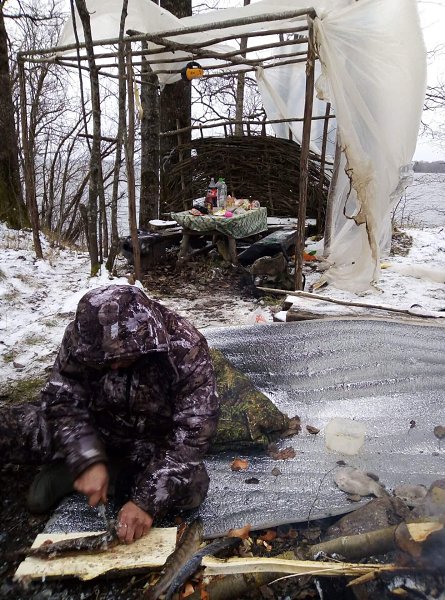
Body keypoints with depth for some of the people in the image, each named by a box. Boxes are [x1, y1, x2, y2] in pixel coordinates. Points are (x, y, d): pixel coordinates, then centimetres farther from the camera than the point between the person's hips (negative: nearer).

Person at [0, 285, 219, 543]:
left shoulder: (186, 350, -30)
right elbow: (62, 400, -15)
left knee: (192, 486, -30)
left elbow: (193, 432, -29)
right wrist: (88, 460, -30)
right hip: (95, 427, 1)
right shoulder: (82, 337, -20)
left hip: (153, 441, 0)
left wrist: (147, 501, -34)